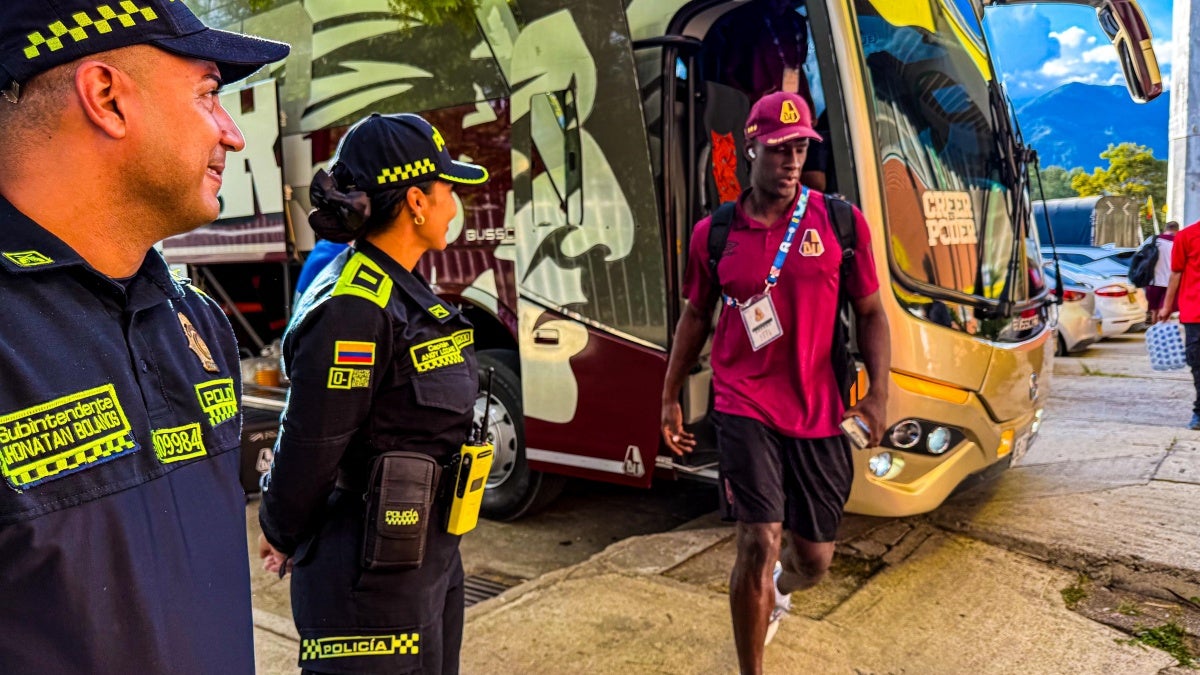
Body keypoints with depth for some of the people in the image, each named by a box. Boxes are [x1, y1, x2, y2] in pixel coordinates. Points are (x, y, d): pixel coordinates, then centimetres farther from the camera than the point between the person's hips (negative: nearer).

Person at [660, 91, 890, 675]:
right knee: (758, 543, -10)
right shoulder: (713, 233, 2)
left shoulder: (841, 223, 1)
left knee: (814, 558, 12)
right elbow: (695, 316, 12)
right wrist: (669, 398, 12)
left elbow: (871, 314, 4)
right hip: (745, 408, -1)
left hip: (820, 414, 2)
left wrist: (878, 393, -8)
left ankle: (778, 589, 51)